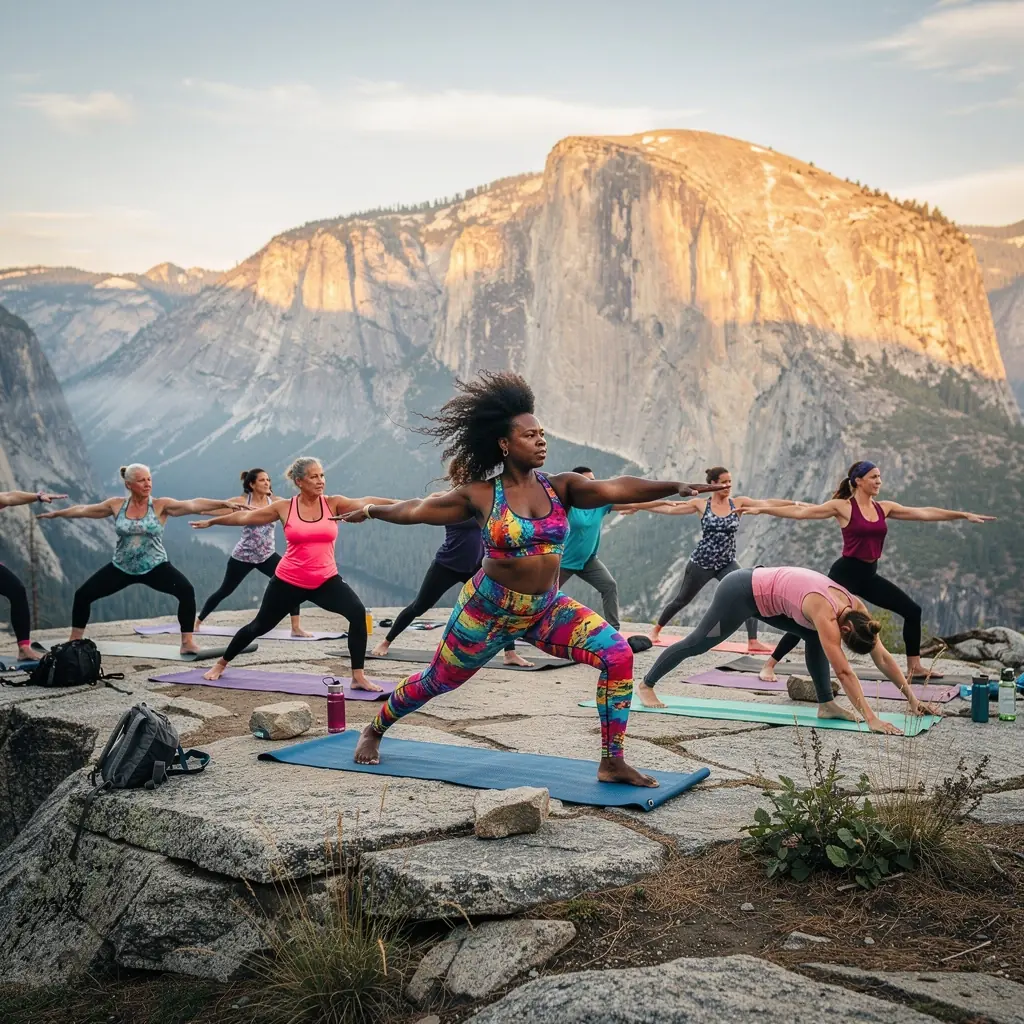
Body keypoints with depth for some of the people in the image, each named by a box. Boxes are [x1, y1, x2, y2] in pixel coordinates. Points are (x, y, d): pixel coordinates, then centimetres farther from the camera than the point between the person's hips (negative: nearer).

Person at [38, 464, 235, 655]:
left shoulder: (161, 505, -12)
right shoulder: (116, 505, -2)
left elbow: (193, 505, -25)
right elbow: (84, 510, 11)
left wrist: (224, 504, -38)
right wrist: (56, 513, 22)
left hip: (155, 567, -3)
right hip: (122, 568, 3)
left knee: (186, 591, -27)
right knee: (83, 594, 0)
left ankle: (187, 643, -17)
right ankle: (75, 641, 22)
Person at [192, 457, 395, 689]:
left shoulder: (334, 504, -3)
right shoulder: (284, 508, -3)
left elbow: (365, 503, -15)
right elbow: (245, 517, 9)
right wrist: (211, 522, 18)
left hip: (325, 581, 0)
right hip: (289, 581, 0)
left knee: (358, 612, -24)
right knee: (260, 626, 14)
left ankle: (358, 677, -14)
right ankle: (221, 664, 40)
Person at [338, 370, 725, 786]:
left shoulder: (560, 488, -7)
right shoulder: (481, 495, -10)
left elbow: (615, 487, -23)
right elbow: (419, 509, 4)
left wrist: (674, 487, -37)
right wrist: (371, 510, 15)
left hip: (547, 610, 3)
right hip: (488, 610, -2)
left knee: (618, 655, -18)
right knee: (436, 681, 15)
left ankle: (612, 764, -7)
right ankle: (373, 731, 45)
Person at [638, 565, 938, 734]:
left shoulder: (856, 609, -9)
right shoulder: (826, 615, -32)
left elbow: (883, 657, -5)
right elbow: (844, 672, -34)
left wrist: (912, 697, -6)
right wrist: (871, 718, -36)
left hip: (762, 593, 8)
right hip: (741, 592, -8)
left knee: (814, 637, -3)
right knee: (697, 643, 6)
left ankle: (825, 705, 2)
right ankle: (646, 685, 24)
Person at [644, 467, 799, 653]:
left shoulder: (739, 503, -3)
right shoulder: (701, 504, -6)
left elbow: (767, 503, -12)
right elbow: (669, 509, -2)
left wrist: (795, 503, -21)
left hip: (727, 563, 2)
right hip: (701, 562, -1)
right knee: (681, 600, 12)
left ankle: (753, 642, -15)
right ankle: (656, 630, 35)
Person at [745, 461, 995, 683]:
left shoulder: (884, 508, 8)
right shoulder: (842, 507, -9)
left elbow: (924, 513, 10)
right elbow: (801, 512, -11)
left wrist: (964, 515, 10)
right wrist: (762, 509, -16)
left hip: (869, 575, 7)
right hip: (845, 572, -7)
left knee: (912, 610, 6)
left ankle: (914, 668, 19)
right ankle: (769, 665, -3)